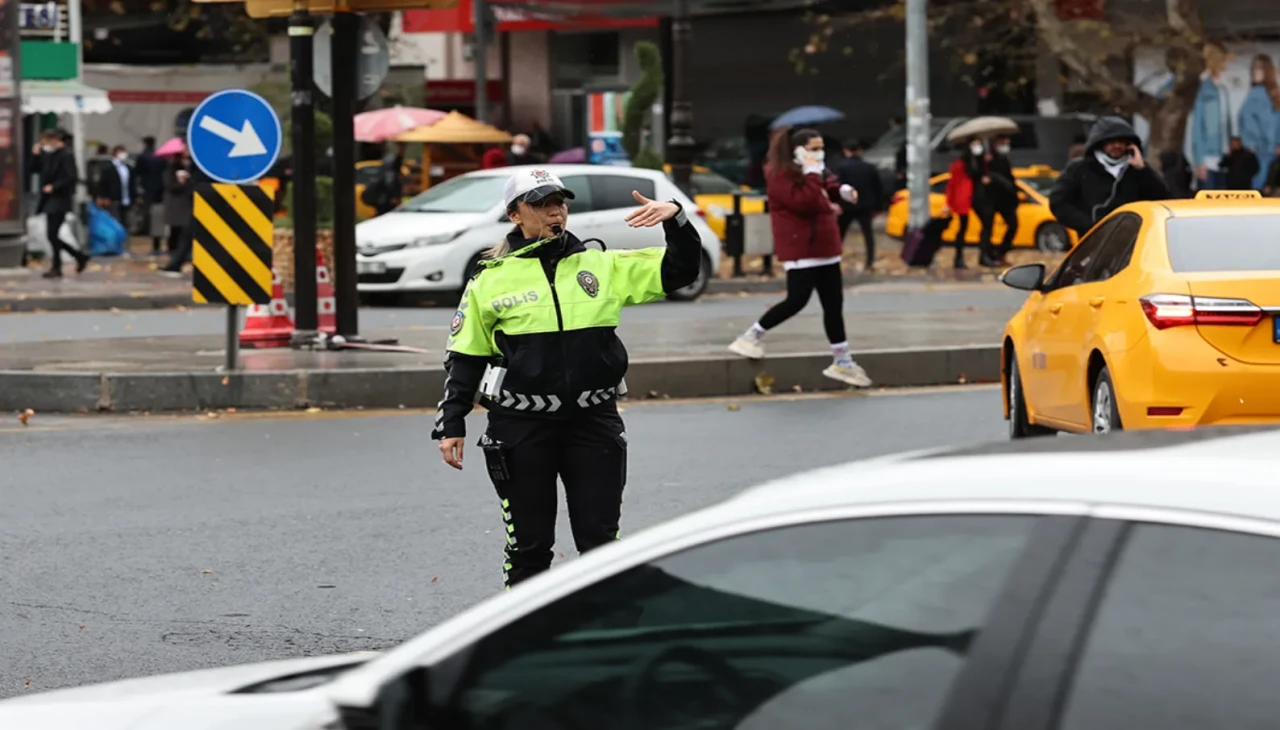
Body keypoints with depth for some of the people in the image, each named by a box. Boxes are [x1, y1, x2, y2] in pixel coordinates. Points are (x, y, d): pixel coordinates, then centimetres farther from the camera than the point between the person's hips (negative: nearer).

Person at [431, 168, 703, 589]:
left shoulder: (604, 267, 7)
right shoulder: (491, 280, 2)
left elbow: (679, 271, 7)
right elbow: (464, 357, 6)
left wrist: (676, 220, -10)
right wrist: (451, 425, 2)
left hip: (593, 425, 2)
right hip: (521, 430, -1)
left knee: (600, 538, 4)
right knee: (528, 543, 6)